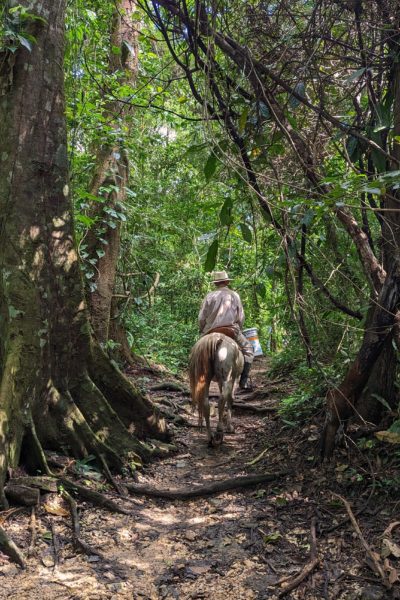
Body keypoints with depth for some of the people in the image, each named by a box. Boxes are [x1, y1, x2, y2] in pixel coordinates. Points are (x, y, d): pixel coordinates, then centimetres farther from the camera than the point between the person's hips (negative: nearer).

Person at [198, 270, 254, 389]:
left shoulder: (209, 296, 7)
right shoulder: (234, 295, 8)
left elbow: (201, 318, 5)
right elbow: (241, 317, 7)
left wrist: (202, 332, 18)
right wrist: (238, 330, 20)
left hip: (211, 332, 1)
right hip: (231, 330, -1)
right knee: (248, 348, 14)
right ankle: (244, 381, 3)